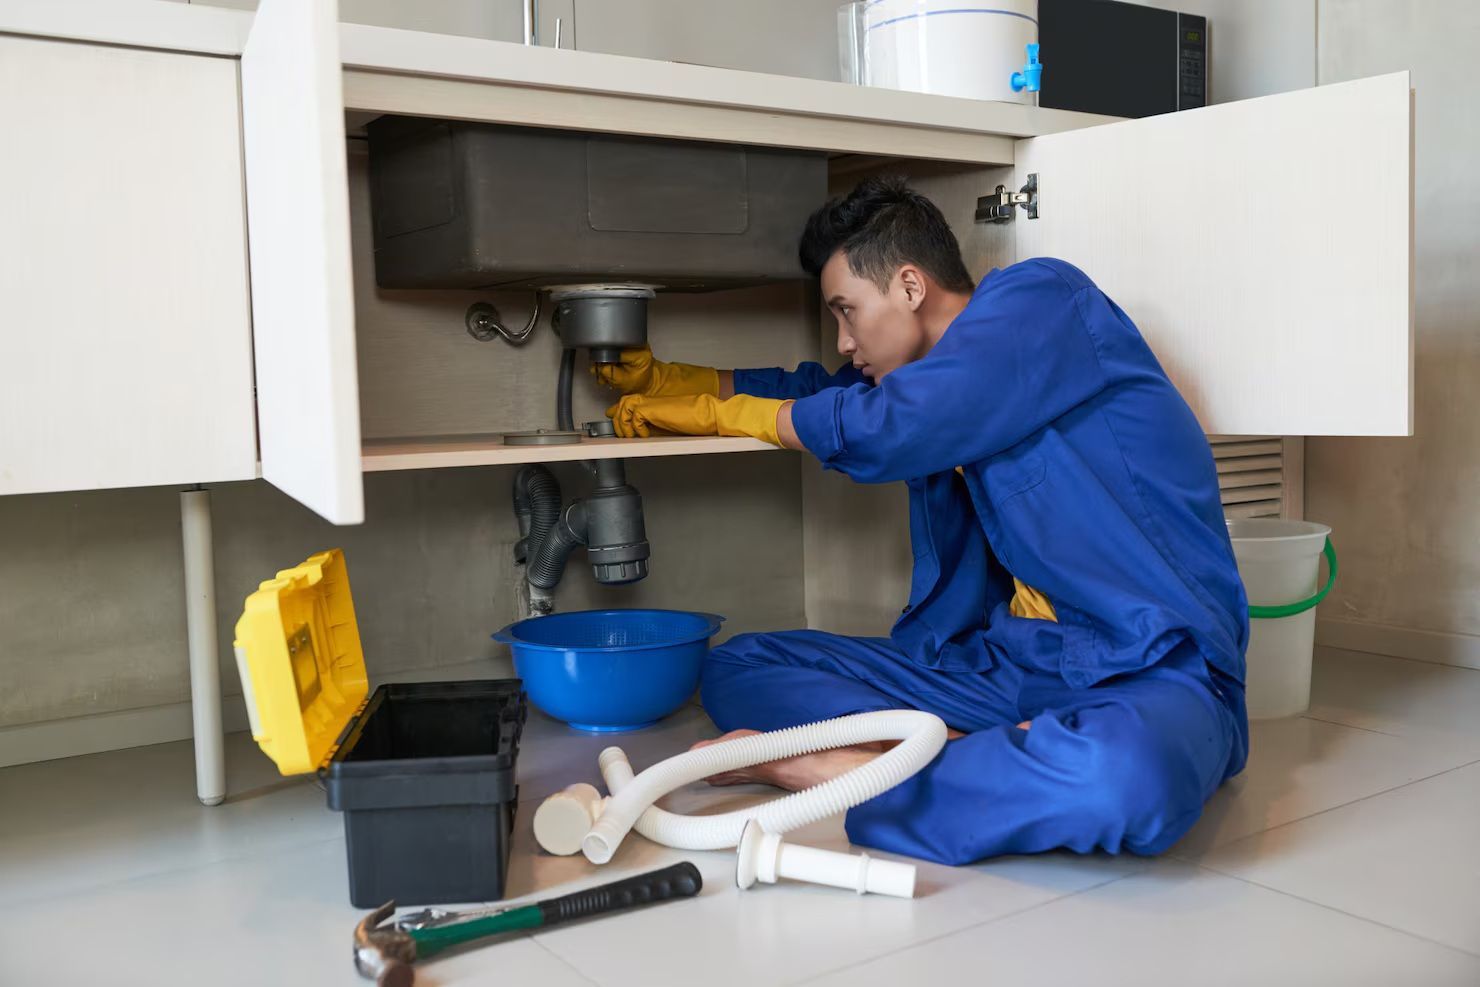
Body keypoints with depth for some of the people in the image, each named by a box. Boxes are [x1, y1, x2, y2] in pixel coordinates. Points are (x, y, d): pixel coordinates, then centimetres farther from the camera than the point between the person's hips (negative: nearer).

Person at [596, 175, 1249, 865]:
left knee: (1129, 776, -44)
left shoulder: (1042, 297, -8)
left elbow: (883, 427, -16)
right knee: (738, 666, 0)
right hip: (1011, 660, 8)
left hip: (1152, 673, -7)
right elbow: (817, 389, 32)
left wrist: (721, 413, 0)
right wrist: (667, 382, 34)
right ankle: (973, 757, -19)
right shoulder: (929, 378, 14)